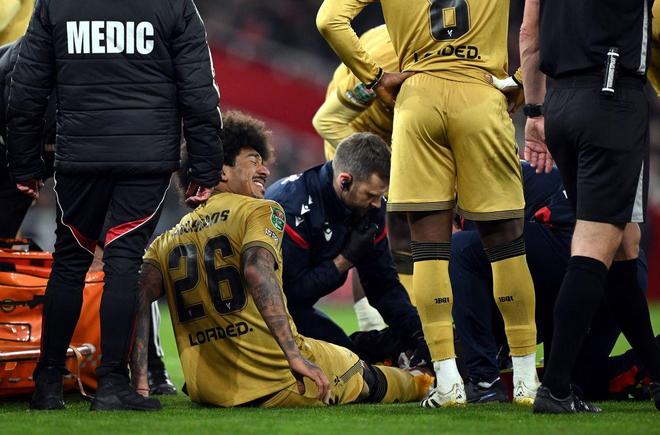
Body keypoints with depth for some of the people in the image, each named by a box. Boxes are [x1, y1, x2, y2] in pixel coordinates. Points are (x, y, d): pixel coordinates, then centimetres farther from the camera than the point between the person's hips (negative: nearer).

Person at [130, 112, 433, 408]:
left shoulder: (166, 242, 11)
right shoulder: (261, 212, -2)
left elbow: (137, 298, -6)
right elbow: (257, 270, -22)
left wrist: (139, 385, -11)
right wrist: (294, 355, -29)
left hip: (208, 394, 5)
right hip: (276, 384, -5)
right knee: (370, 379, 24)